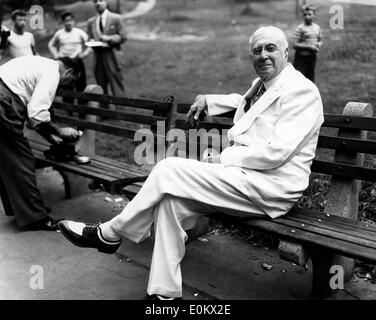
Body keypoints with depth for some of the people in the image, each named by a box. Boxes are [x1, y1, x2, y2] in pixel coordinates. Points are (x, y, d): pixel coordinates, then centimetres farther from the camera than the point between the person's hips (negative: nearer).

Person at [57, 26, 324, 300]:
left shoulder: (301, 91, -9)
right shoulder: (262, 84, 18)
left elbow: (276, 152, -20)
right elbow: (244, 101, 44)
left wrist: (225, 158, -13)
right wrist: (208, 100, 29)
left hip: (272, 187, -8)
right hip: (244, 177, 9)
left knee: (169, 170, -19)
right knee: (171, 201, -12)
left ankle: (108, 234, -1)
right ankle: (165, 292, -4)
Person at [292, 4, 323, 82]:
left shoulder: (317, 27, 7)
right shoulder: (300, 28, -11)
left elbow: (320, 40, 20)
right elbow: (295, 45, -15)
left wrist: (319, 44, -5)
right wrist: (309, 46, -19)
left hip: (312, 56, 6)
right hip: (301, 57, -6)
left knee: (310, 79, 14)